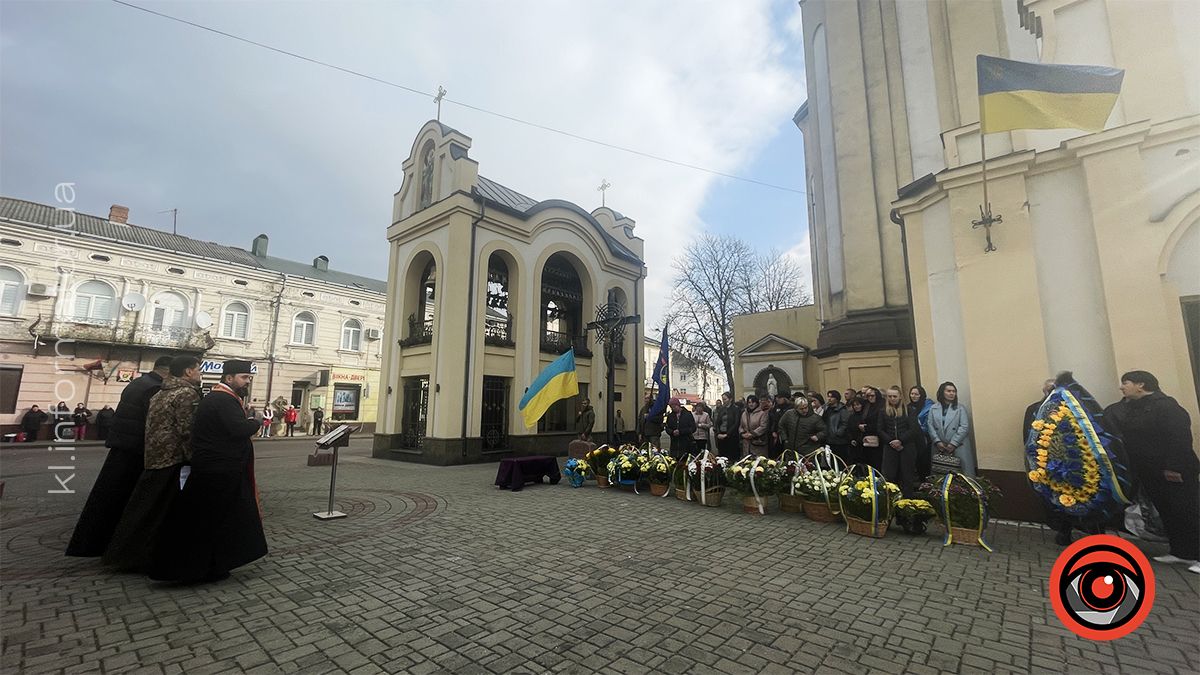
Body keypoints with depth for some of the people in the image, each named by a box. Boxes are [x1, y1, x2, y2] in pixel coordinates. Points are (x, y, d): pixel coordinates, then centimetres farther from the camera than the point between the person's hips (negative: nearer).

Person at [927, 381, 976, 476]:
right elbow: (931, 426, 4)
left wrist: (953, 444, -10)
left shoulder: (960, 408, 4)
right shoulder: (933, 409, 8)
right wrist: (937, 441, -8)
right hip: (939, 448, 1)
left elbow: (964, 427, -4)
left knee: (963, 474, -1)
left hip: (958, 447, -1)